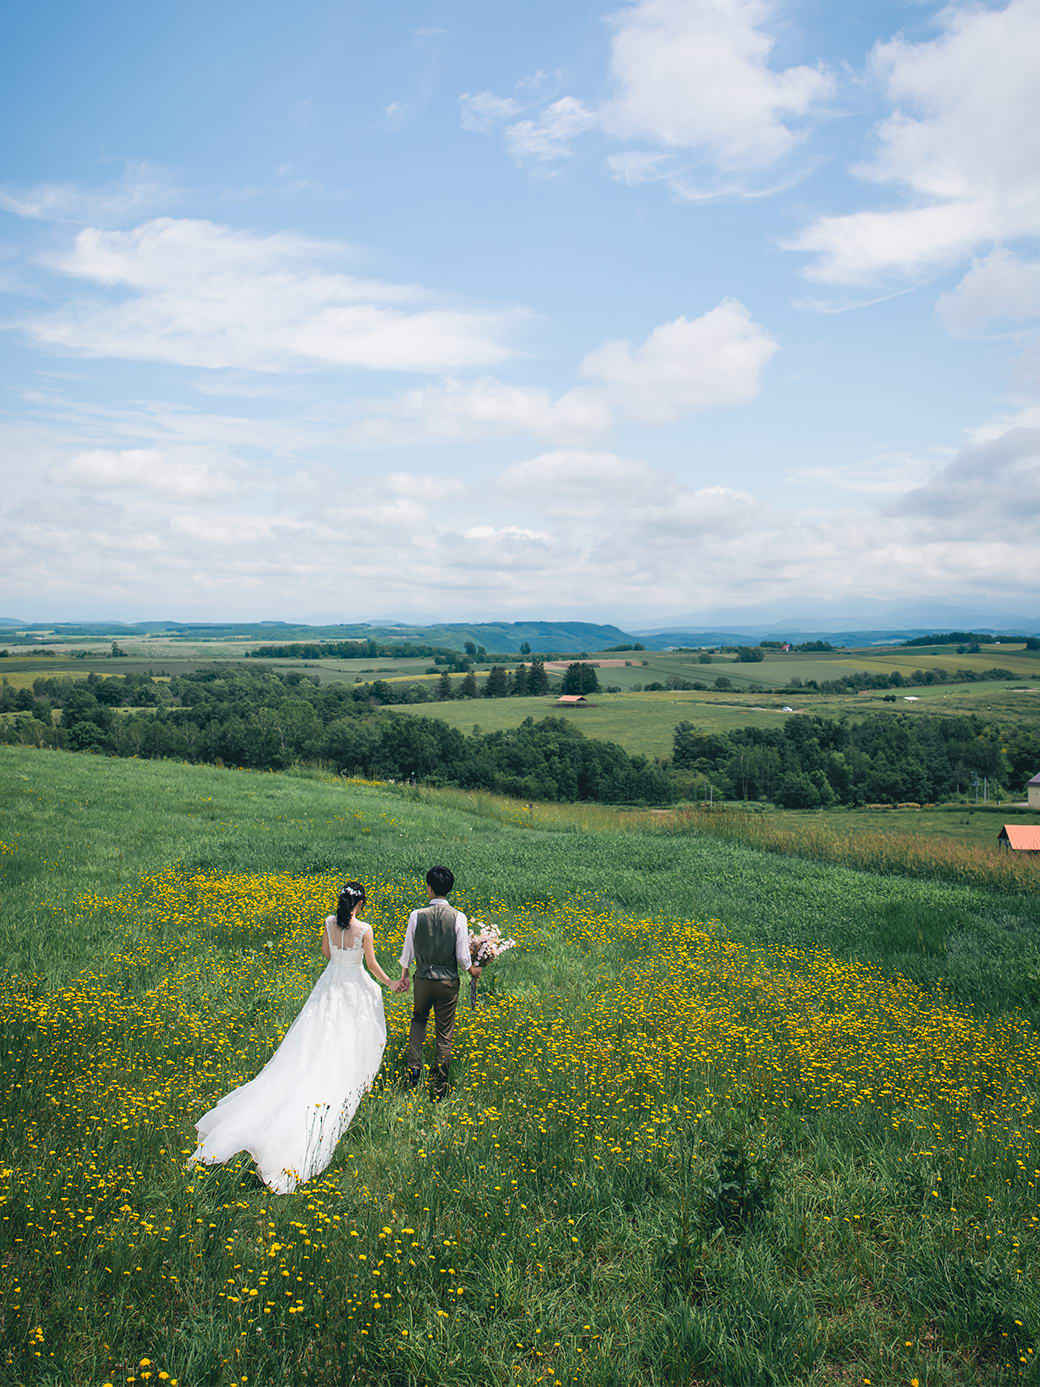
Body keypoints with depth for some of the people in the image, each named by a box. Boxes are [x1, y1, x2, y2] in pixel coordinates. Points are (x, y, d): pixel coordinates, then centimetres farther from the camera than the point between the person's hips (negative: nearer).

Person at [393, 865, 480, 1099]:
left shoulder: (417, 915, -11)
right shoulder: (458, 917, -12)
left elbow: (408, 950, 1)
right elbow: (462, 956, -9)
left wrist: (403, 976, 17)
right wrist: (472, 971, 12)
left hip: (423, 979, 1)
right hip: (448, 981, -1)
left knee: (418, 1020, 27)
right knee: (444, 1034, 12)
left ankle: (413, 1068, 11)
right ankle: (439, 1086, 18)